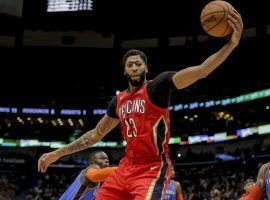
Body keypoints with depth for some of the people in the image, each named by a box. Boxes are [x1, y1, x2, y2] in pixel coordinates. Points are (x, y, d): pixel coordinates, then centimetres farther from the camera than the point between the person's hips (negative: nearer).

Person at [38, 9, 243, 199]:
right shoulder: (118, 100, 13)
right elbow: (96, 134, 23)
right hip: (128, 167, 7)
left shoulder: (158, 86, -6)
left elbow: (200, 71, -19)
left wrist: (232, 43, -34)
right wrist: (58, 153, 21)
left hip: (153, 168, -7)